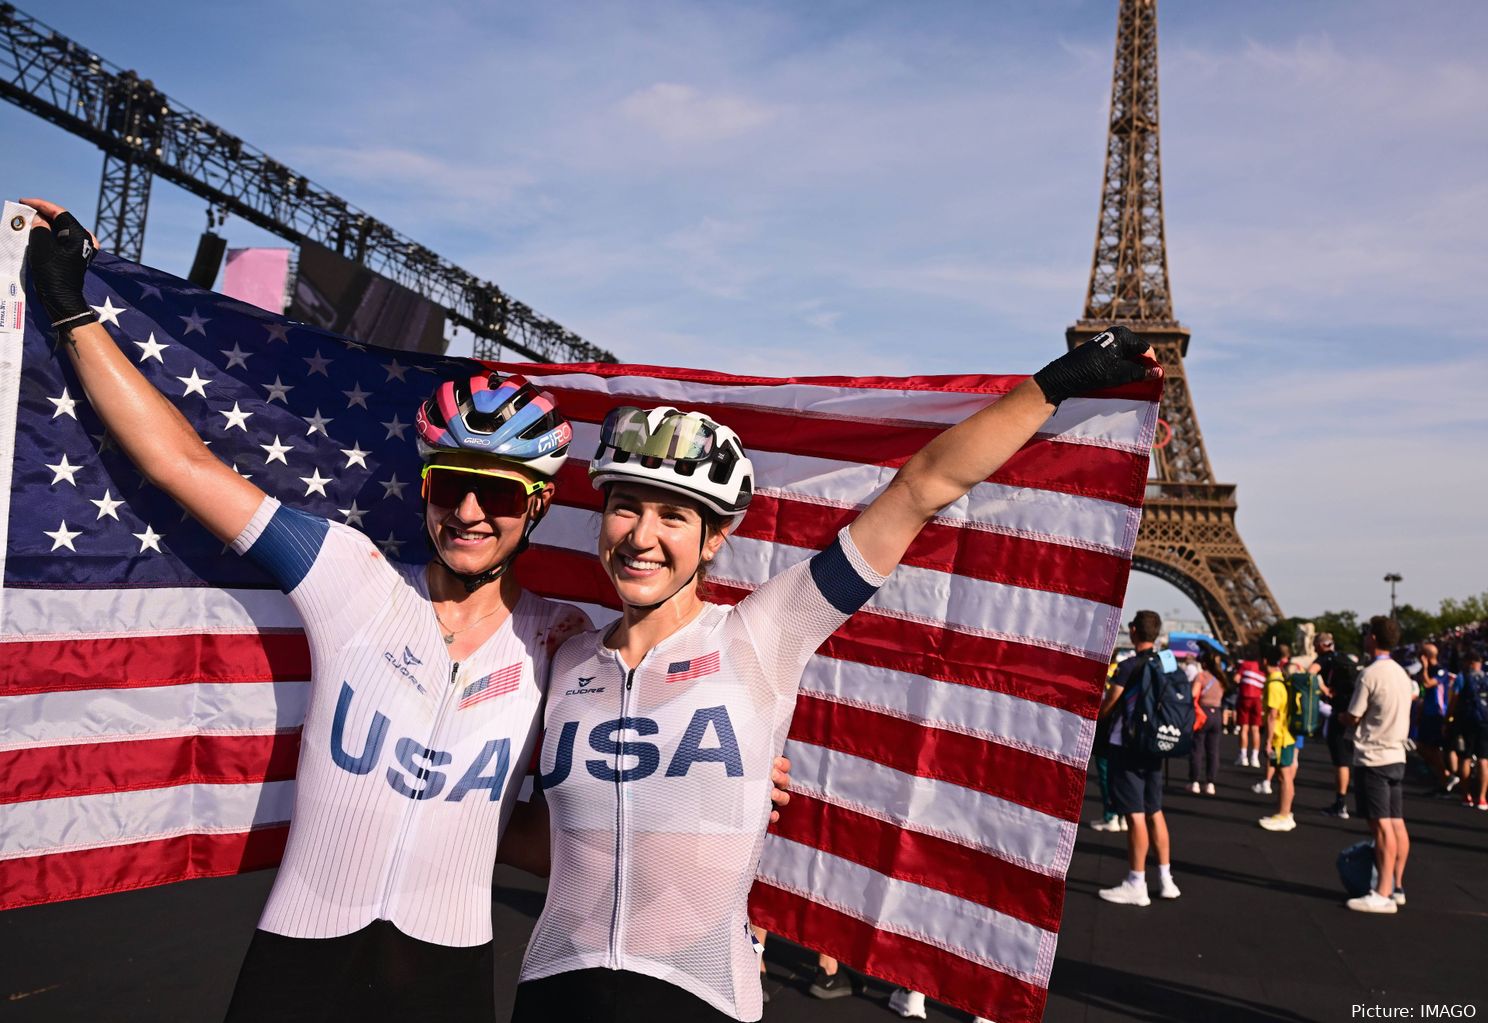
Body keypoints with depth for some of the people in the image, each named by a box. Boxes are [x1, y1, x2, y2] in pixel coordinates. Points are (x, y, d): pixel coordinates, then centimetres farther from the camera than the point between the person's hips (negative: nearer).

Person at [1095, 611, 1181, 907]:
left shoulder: (1129, 666, -16)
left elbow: (1106, 707, -9)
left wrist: (1095, 713, 14)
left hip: (1128, 746, -7)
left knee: (1135, 815, -3)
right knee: (1154, 812, 15)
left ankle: (1136, 885, 3)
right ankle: (1165, 879, 20)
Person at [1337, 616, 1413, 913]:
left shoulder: (1370, 675, -15)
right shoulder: (1402, 674, 11)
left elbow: (1352, 718, -10)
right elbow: (1399, 715, 18)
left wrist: (1340, 715, 10)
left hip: (1373, 758, -8)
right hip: (1396, 756, 8)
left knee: (1382, 826, -7)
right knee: (1397, 824, 10)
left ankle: (1383, 894, -4)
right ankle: (1397, 887, 17)